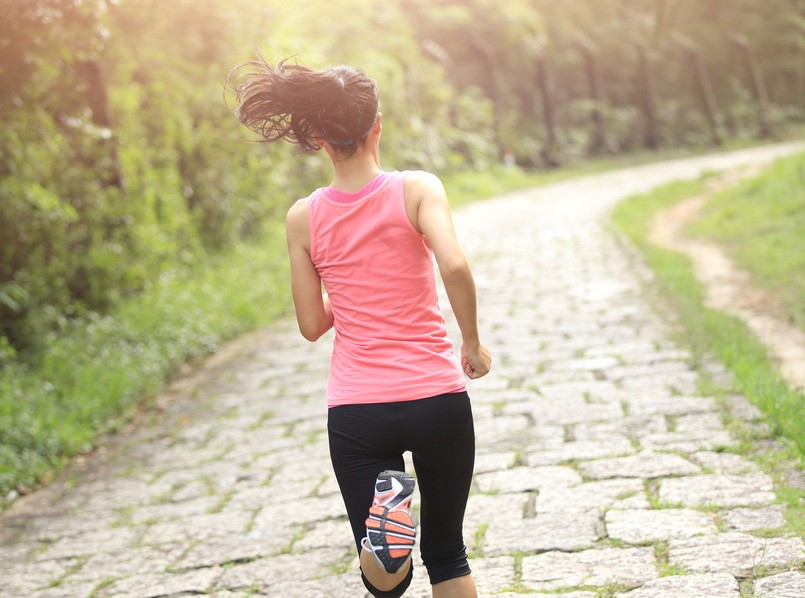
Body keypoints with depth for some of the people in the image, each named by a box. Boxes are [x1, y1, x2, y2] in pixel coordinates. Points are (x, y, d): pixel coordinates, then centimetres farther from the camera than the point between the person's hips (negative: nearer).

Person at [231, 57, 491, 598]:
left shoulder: (304, 218, 0)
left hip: (356, 412, 1)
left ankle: (386, 517, -23)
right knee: (446, 554, 21)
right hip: (437, 399, -1)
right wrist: (474, 344, -8)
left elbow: (313, 324, 5)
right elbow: (454, 266, -23)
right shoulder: (417, 189, -7)